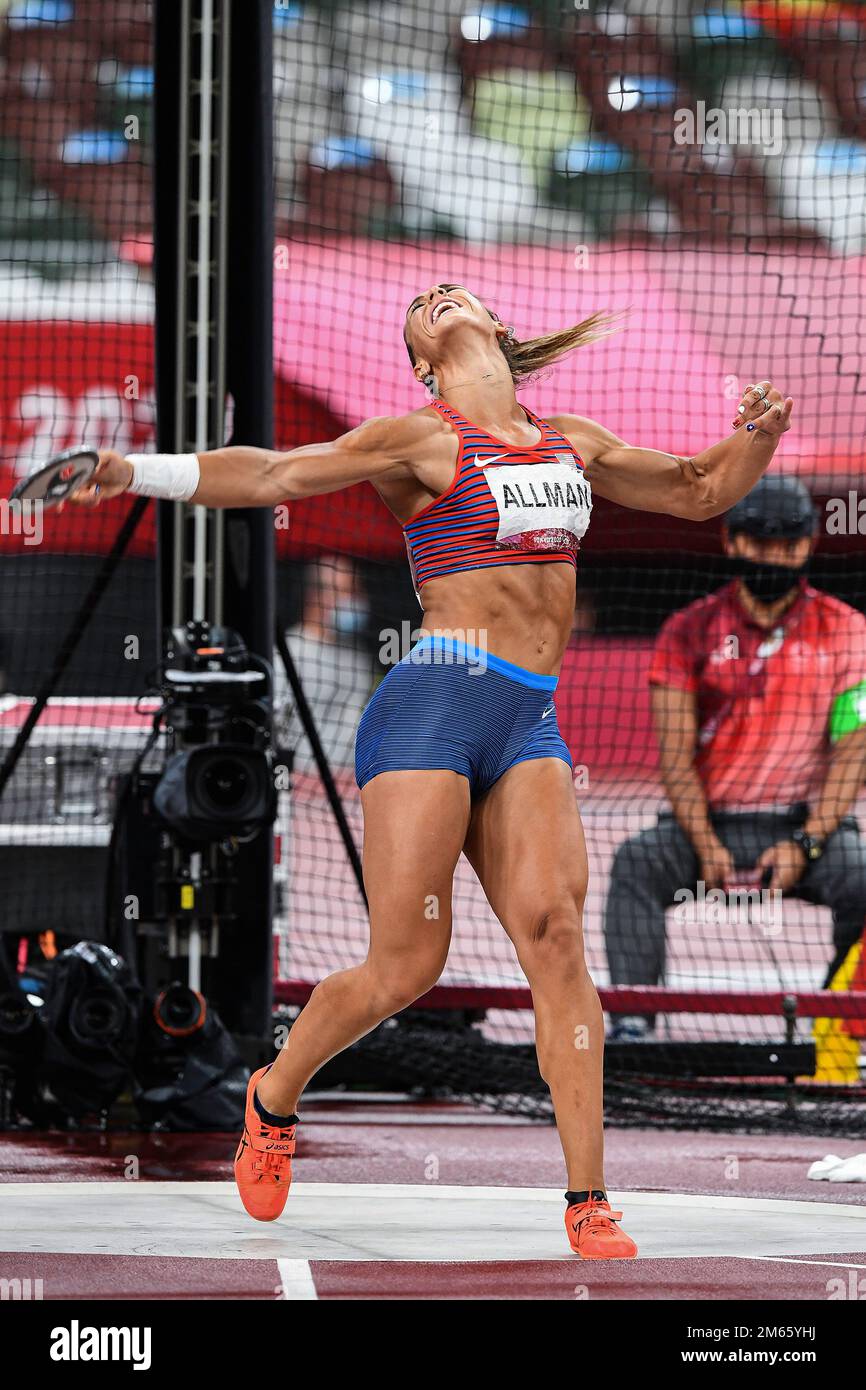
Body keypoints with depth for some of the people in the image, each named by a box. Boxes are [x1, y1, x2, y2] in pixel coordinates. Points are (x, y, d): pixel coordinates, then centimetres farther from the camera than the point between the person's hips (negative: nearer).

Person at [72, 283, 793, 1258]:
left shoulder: (573, 444, 21)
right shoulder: (420, 440, 5)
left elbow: (699, 491, 31)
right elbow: (272, 474, -2)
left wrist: (756, 436, 10)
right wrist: (141, 471, -14)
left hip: (531, 723, 4)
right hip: (435, 703, -4)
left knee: (553, 931, -14)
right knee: (405, 968, -8)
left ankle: (588, 1204, -16)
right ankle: (274, 1097, 21)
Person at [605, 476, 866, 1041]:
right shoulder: (690, 631, 5)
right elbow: (676, 754, -1)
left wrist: (804, 845, -17)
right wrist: (706, 845, -16)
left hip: (809, 825, -1)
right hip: (709, 822, 1)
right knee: (637, 862, -28)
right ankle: (631, 1023, -33)